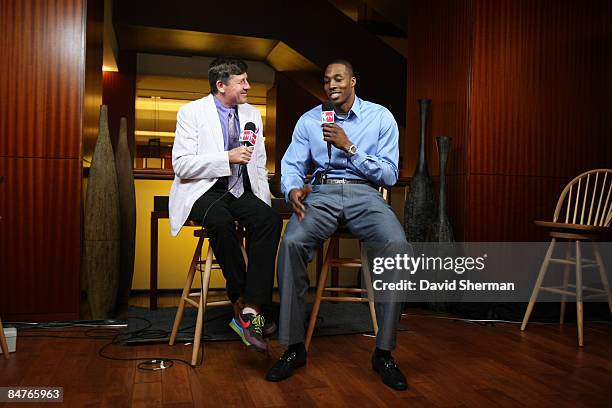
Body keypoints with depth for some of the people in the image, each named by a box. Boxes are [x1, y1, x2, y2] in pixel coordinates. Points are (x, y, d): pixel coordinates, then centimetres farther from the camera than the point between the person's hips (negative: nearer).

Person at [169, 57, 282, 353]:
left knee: (270, 219, -27)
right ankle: (241, 303, -21)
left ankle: (250, 309, -29)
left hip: (239, 191, 4)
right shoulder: (191, 112, -2)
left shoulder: (252, 114, 13)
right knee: (221, 221, -37)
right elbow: (181, 165, -11)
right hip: (202, 191, -4)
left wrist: (263, 202, 5)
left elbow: (259, 166, 18)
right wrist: (228, 158, -20)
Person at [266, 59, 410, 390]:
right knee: (291, 243, -31)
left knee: (398, 248, -31)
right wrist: (293, 189, -20)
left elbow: (389, 175, 0)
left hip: (365, 194, -1)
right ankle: (294, 347, -15)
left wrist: (349, 147, -11)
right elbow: (291, 165, 4)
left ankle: (384, 353, -15)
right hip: (321, 192, 1)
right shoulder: (309, 120, 12)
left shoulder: (381, 117, 6)